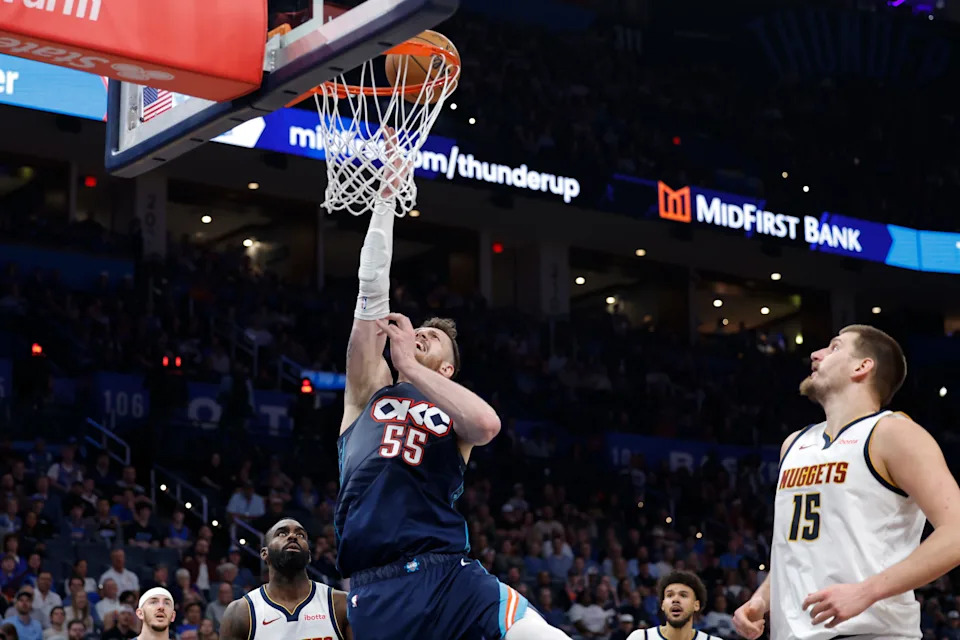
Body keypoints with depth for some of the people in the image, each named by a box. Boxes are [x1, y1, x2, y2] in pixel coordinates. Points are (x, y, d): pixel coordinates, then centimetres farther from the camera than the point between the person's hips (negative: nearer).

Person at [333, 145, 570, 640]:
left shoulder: (454, 412, 17)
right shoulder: (369, 391, 20)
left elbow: (488, 423, -10)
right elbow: (371, 290, 12)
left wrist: (412, 368, -5)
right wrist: (386, 196, 9)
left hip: (448, 576, -1)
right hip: (375, 594, 1)